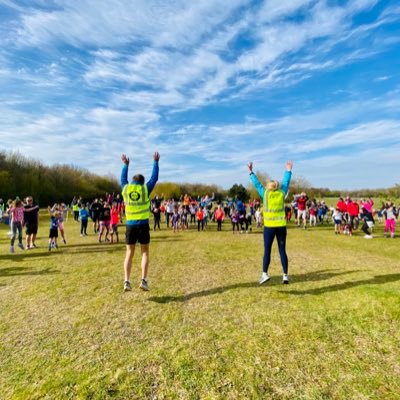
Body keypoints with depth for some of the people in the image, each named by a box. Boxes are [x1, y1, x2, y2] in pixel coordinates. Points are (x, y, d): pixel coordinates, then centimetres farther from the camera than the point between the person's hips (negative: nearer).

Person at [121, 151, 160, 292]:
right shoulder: (145, 189, -3)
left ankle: (127, 281, 3)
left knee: (129, 253, 8)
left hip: (130, 225, 2)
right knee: (145, 252, 8)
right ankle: (144, 280, 0)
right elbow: (154, 178, 9)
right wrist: (156, 162, 18)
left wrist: (126, 164, 36)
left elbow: (123, 179, 25)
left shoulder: (125, 189, 4)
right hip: (143, 225, -2)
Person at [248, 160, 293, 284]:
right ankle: (285, 275, 11)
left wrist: (251, 172, 16)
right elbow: (286, 183, 19)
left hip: (269, 227, -2)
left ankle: (264, 274, -1)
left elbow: (257, 184, 7)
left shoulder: (265, 194, -2)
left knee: (267, 251, 3)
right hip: (281, 226, 3)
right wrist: (288, 170, 32)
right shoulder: (282, 193, 4)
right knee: (282, 251, 8)